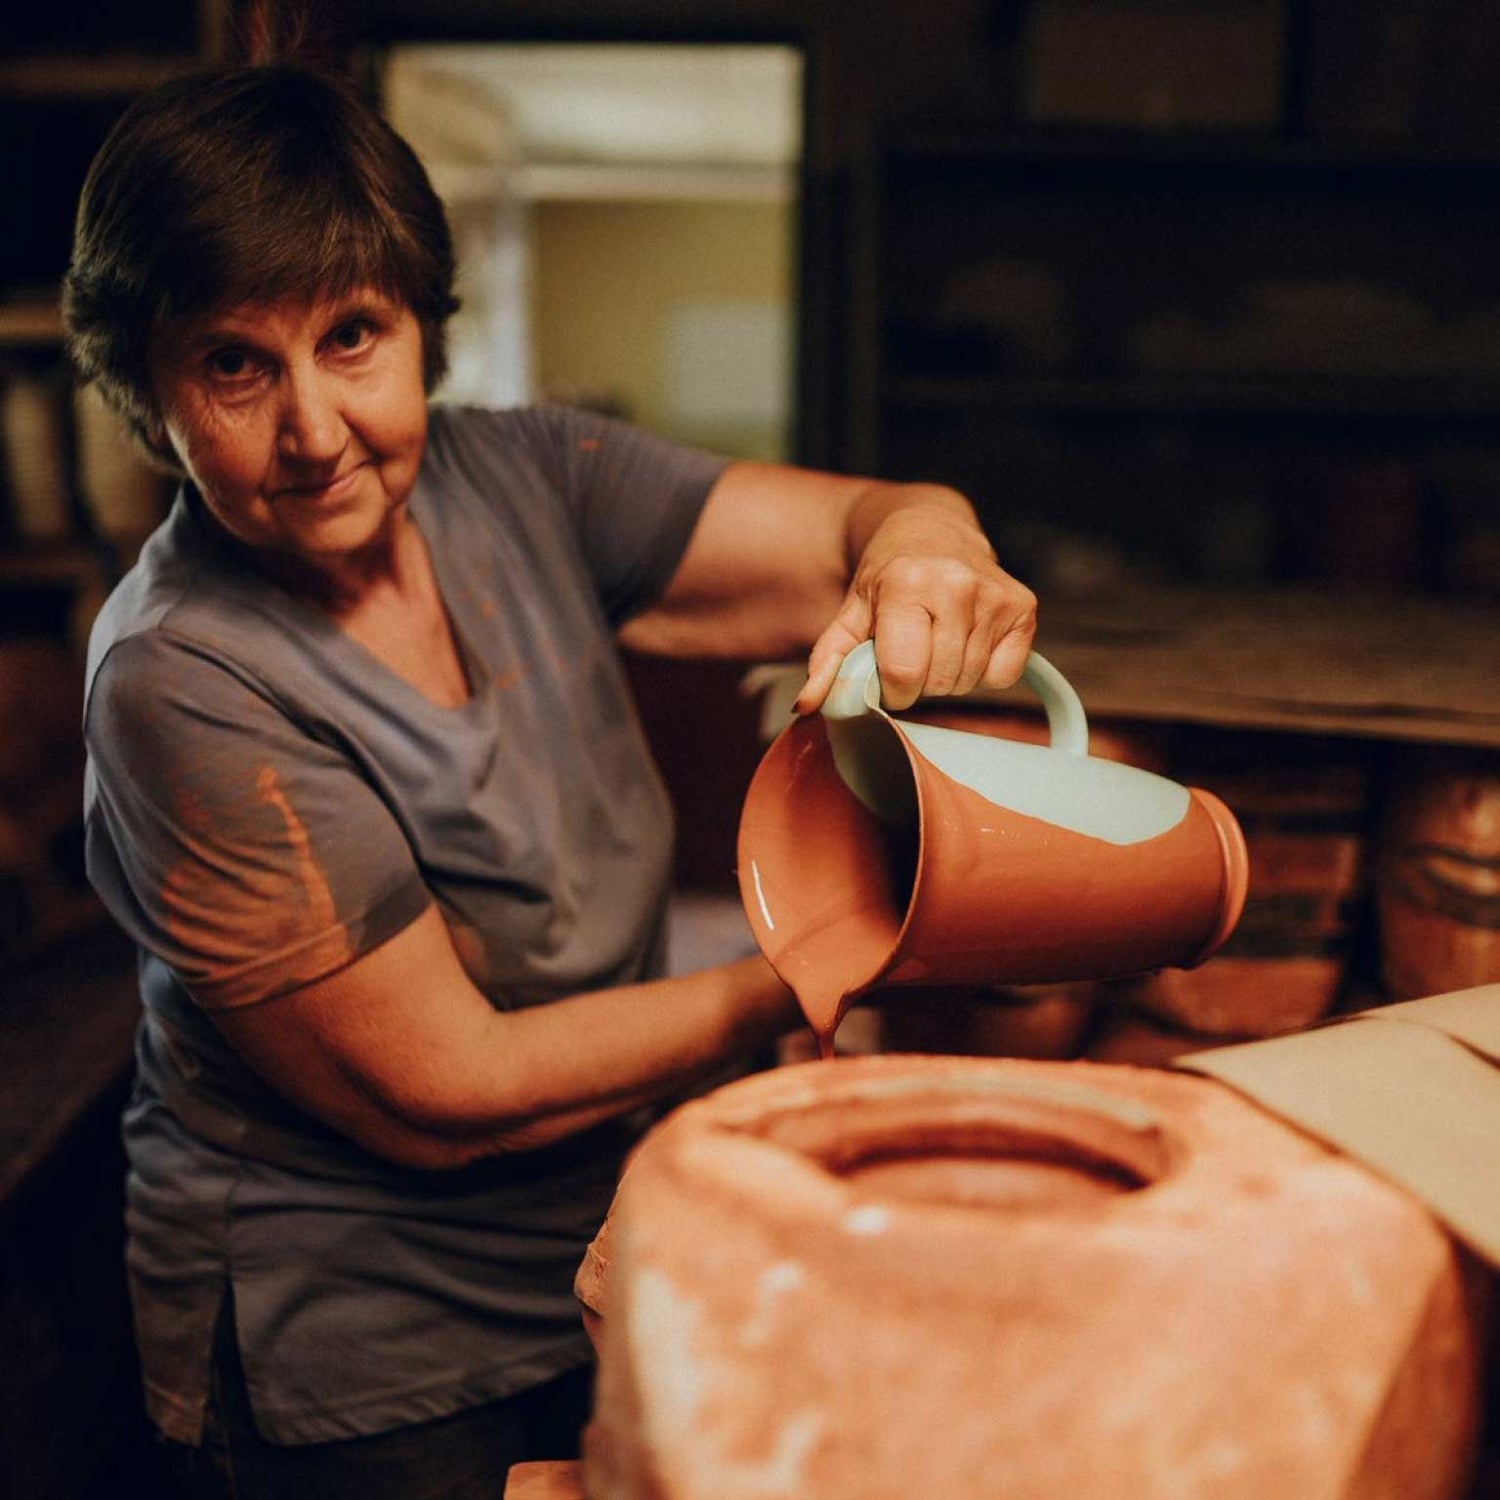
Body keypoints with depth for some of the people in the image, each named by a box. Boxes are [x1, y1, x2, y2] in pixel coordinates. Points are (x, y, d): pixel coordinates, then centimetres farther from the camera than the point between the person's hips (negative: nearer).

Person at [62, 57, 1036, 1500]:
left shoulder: (520, 480, -9)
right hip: (351, 1380, -5)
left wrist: (921, 547, -35)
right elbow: (443, 1095, -23)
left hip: (590, 1275, 6)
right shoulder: (182, 686, -25)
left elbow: (870, 523, -11)